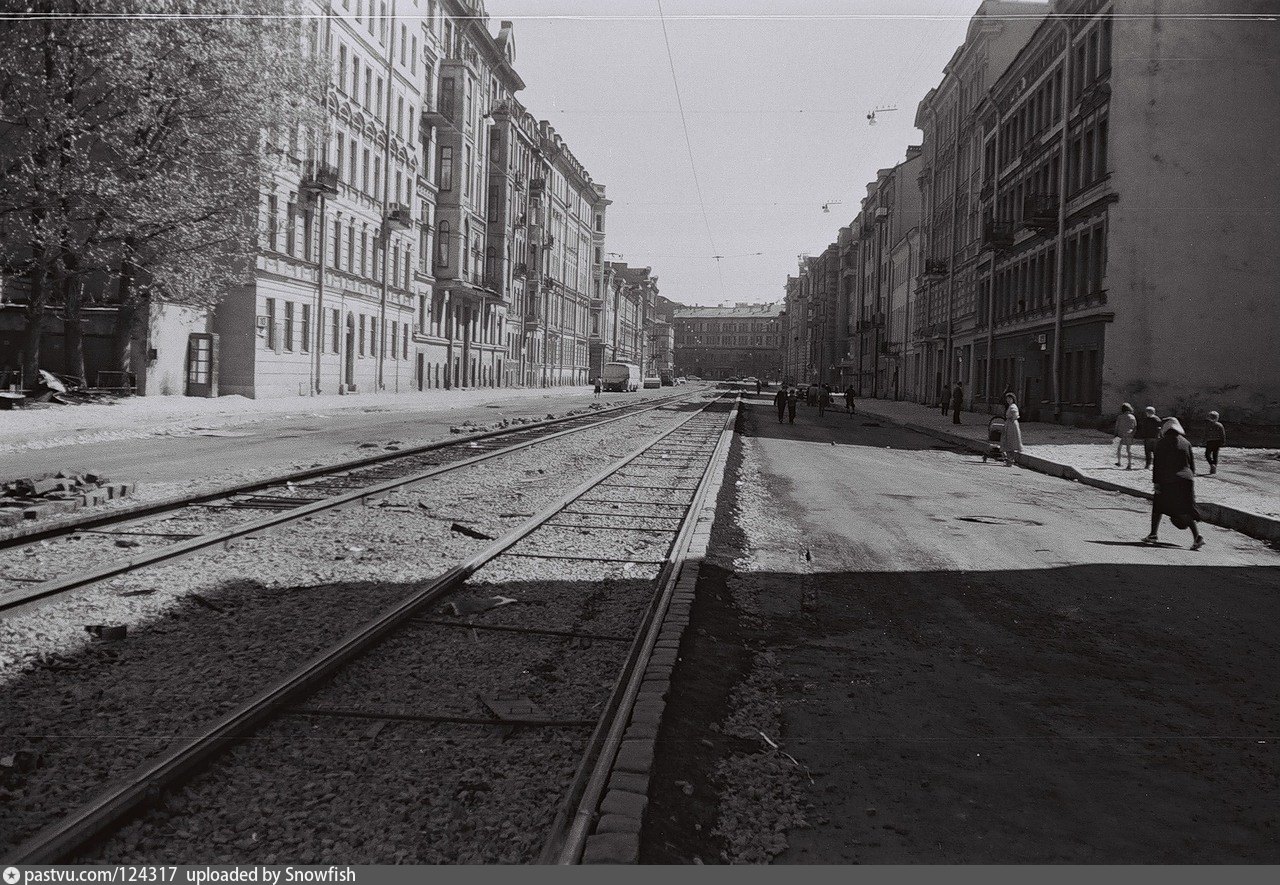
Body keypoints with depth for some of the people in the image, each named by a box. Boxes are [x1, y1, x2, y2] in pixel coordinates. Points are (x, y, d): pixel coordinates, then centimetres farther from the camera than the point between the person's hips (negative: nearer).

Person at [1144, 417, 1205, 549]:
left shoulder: (1161, 443, -3)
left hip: (1167, 481, -3)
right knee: (1186, 511, 1)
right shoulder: (1186, 443, 9)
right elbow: (1192, 463, 12)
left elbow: (1157, 464, -6)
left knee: (1158, 507, 15)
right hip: (1186, 480, 3)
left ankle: (1153, 535, 16)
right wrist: (1190, 478, 21)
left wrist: (1155, 482, -6)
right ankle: (1197, 536, -16)